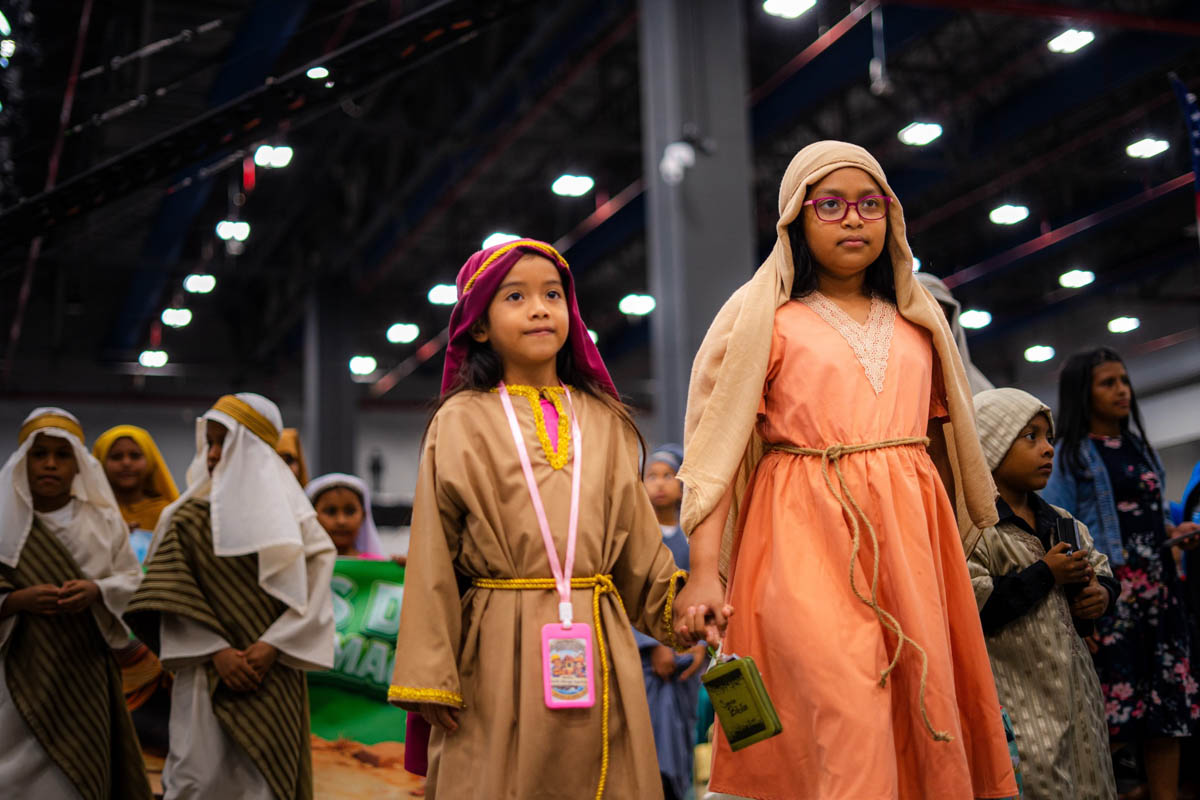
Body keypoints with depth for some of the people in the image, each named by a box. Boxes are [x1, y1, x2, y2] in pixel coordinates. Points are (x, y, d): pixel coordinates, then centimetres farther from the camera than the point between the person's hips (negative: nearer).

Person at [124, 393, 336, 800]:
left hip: (274, 675, 1)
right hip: (206, 674, 0)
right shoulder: (190, 518, 5)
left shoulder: (290, 517, 5)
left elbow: (311, 596, 1)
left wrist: (272, 646, -12)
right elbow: (171, 599, -2)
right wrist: (216, 651, -12)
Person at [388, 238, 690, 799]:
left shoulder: (604, 421, 10)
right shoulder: (461, 423, 1)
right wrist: (430, 677, -5)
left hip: (597, 650, 3)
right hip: (498, 653, -3)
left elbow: (637, 541, 13)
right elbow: (432, 559, 0)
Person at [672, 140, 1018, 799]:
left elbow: (943, 444, 20)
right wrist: (704, 571, -15)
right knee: (849, 742, -15)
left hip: (912, 531, 4)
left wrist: (949, 548, 12)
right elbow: (718, 445, -4)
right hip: (808, 537, -4)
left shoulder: (917, 321, 19)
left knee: (928, 725, 2)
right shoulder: (762, 318, 5)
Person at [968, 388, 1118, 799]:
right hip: (1018, 696, -8)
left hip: (1073, 681, 8)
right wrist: (1046, 575, -16)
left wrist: (1102, 593, 1)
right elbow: (971, 609, -22)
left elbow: (1099, 567, 26)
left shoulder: (1060, 522, 14)